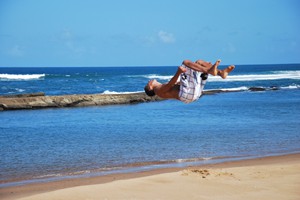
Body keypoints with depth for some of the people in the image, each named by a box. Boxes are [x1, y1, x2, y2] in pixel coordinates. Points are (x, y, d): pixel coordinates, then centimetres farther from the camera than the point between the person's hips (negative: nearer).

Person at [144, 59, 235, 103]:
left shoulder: (167, 88, 36)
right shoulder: (159, 90, 10)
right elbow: (169, 84, -12)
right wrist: (178, 72, -33)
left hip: (195, 93, 9)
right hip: (186, 93, -9)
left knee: (199, 62, 11)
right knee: (185, 62, -14)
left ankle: (221, 73, -13)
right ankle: (210, 71, -34)